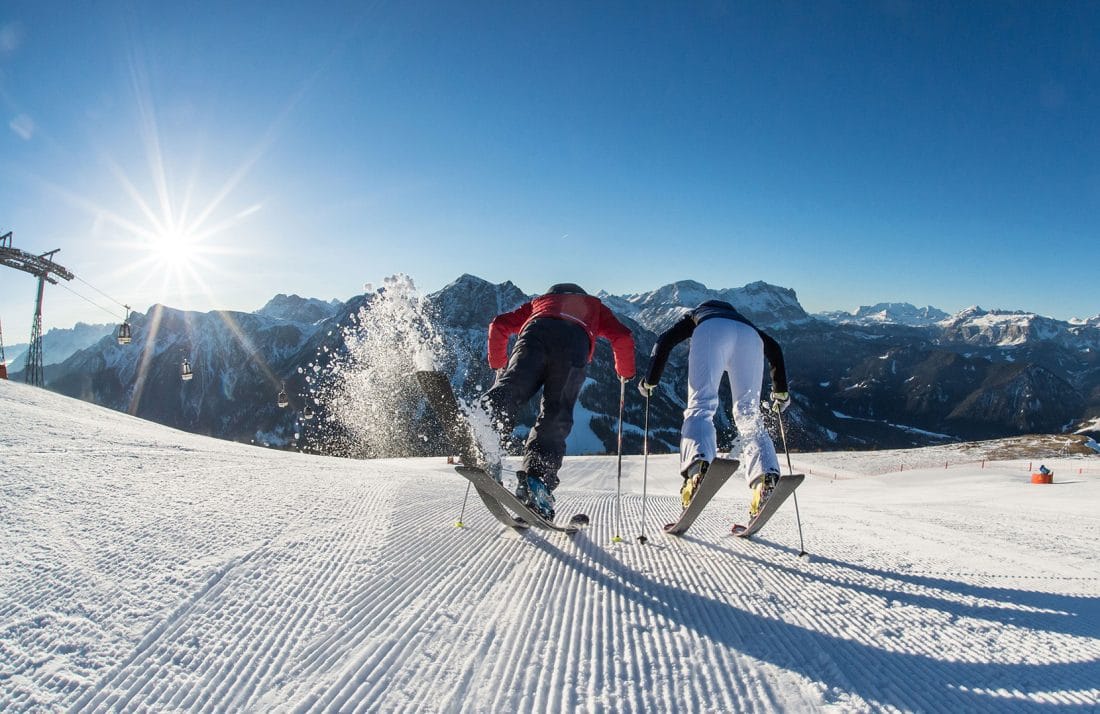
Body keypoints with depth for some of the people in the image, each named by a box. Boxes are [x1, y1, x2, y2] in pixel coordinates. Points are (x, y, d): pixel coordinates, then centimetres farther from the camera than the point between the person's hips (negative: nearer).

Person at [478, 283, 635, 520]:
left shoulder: (540, 301, 44)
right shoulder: (595, 306, 42)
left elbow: (499, 325, 31)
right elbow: (623, 337, 24)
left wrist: (498, 364, 41)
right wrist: (626, 372, 38)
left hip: (535, 335, 1)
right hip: (575, 344, -1)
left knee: (512, 388, -20)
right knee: (555, 418, -6)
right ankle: (537, 478, -26)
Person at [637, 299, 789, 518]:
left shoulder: (695, 316, 41)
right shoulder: (741, 318, 47)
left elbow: (665, 341, 23)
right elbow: (774, 348, 34)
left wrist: (650, 381, 27)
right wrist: (781, 391, 39)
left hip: (710, 332, -2)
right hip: (750, 338, 2)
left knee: (701, 406, -12)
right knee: (749, 414, 2)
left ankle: (698, 464, -41)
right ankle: (766, 476, -22)